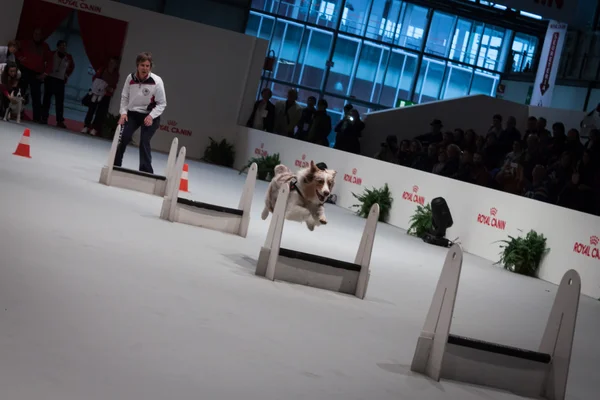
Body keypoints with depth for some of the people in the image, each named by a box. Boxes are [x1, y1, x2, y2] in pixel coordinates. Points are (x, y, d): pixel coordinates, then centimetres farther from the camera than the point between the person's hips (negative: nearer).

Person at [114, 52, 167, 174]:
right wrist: (123, 112, -7)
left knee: (144, 142, -14)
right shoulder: (131, 78, -10)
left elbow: (162, 104, -11)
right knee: (123, 138, -4)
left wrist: (151, 116, -23)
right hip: (133, 113, 3)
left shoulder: (156, 81, -18)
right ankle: (115, 165, 13)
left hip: (150, 116, -3)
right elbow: (124, 97, 5)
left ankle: (146, 171, -6)